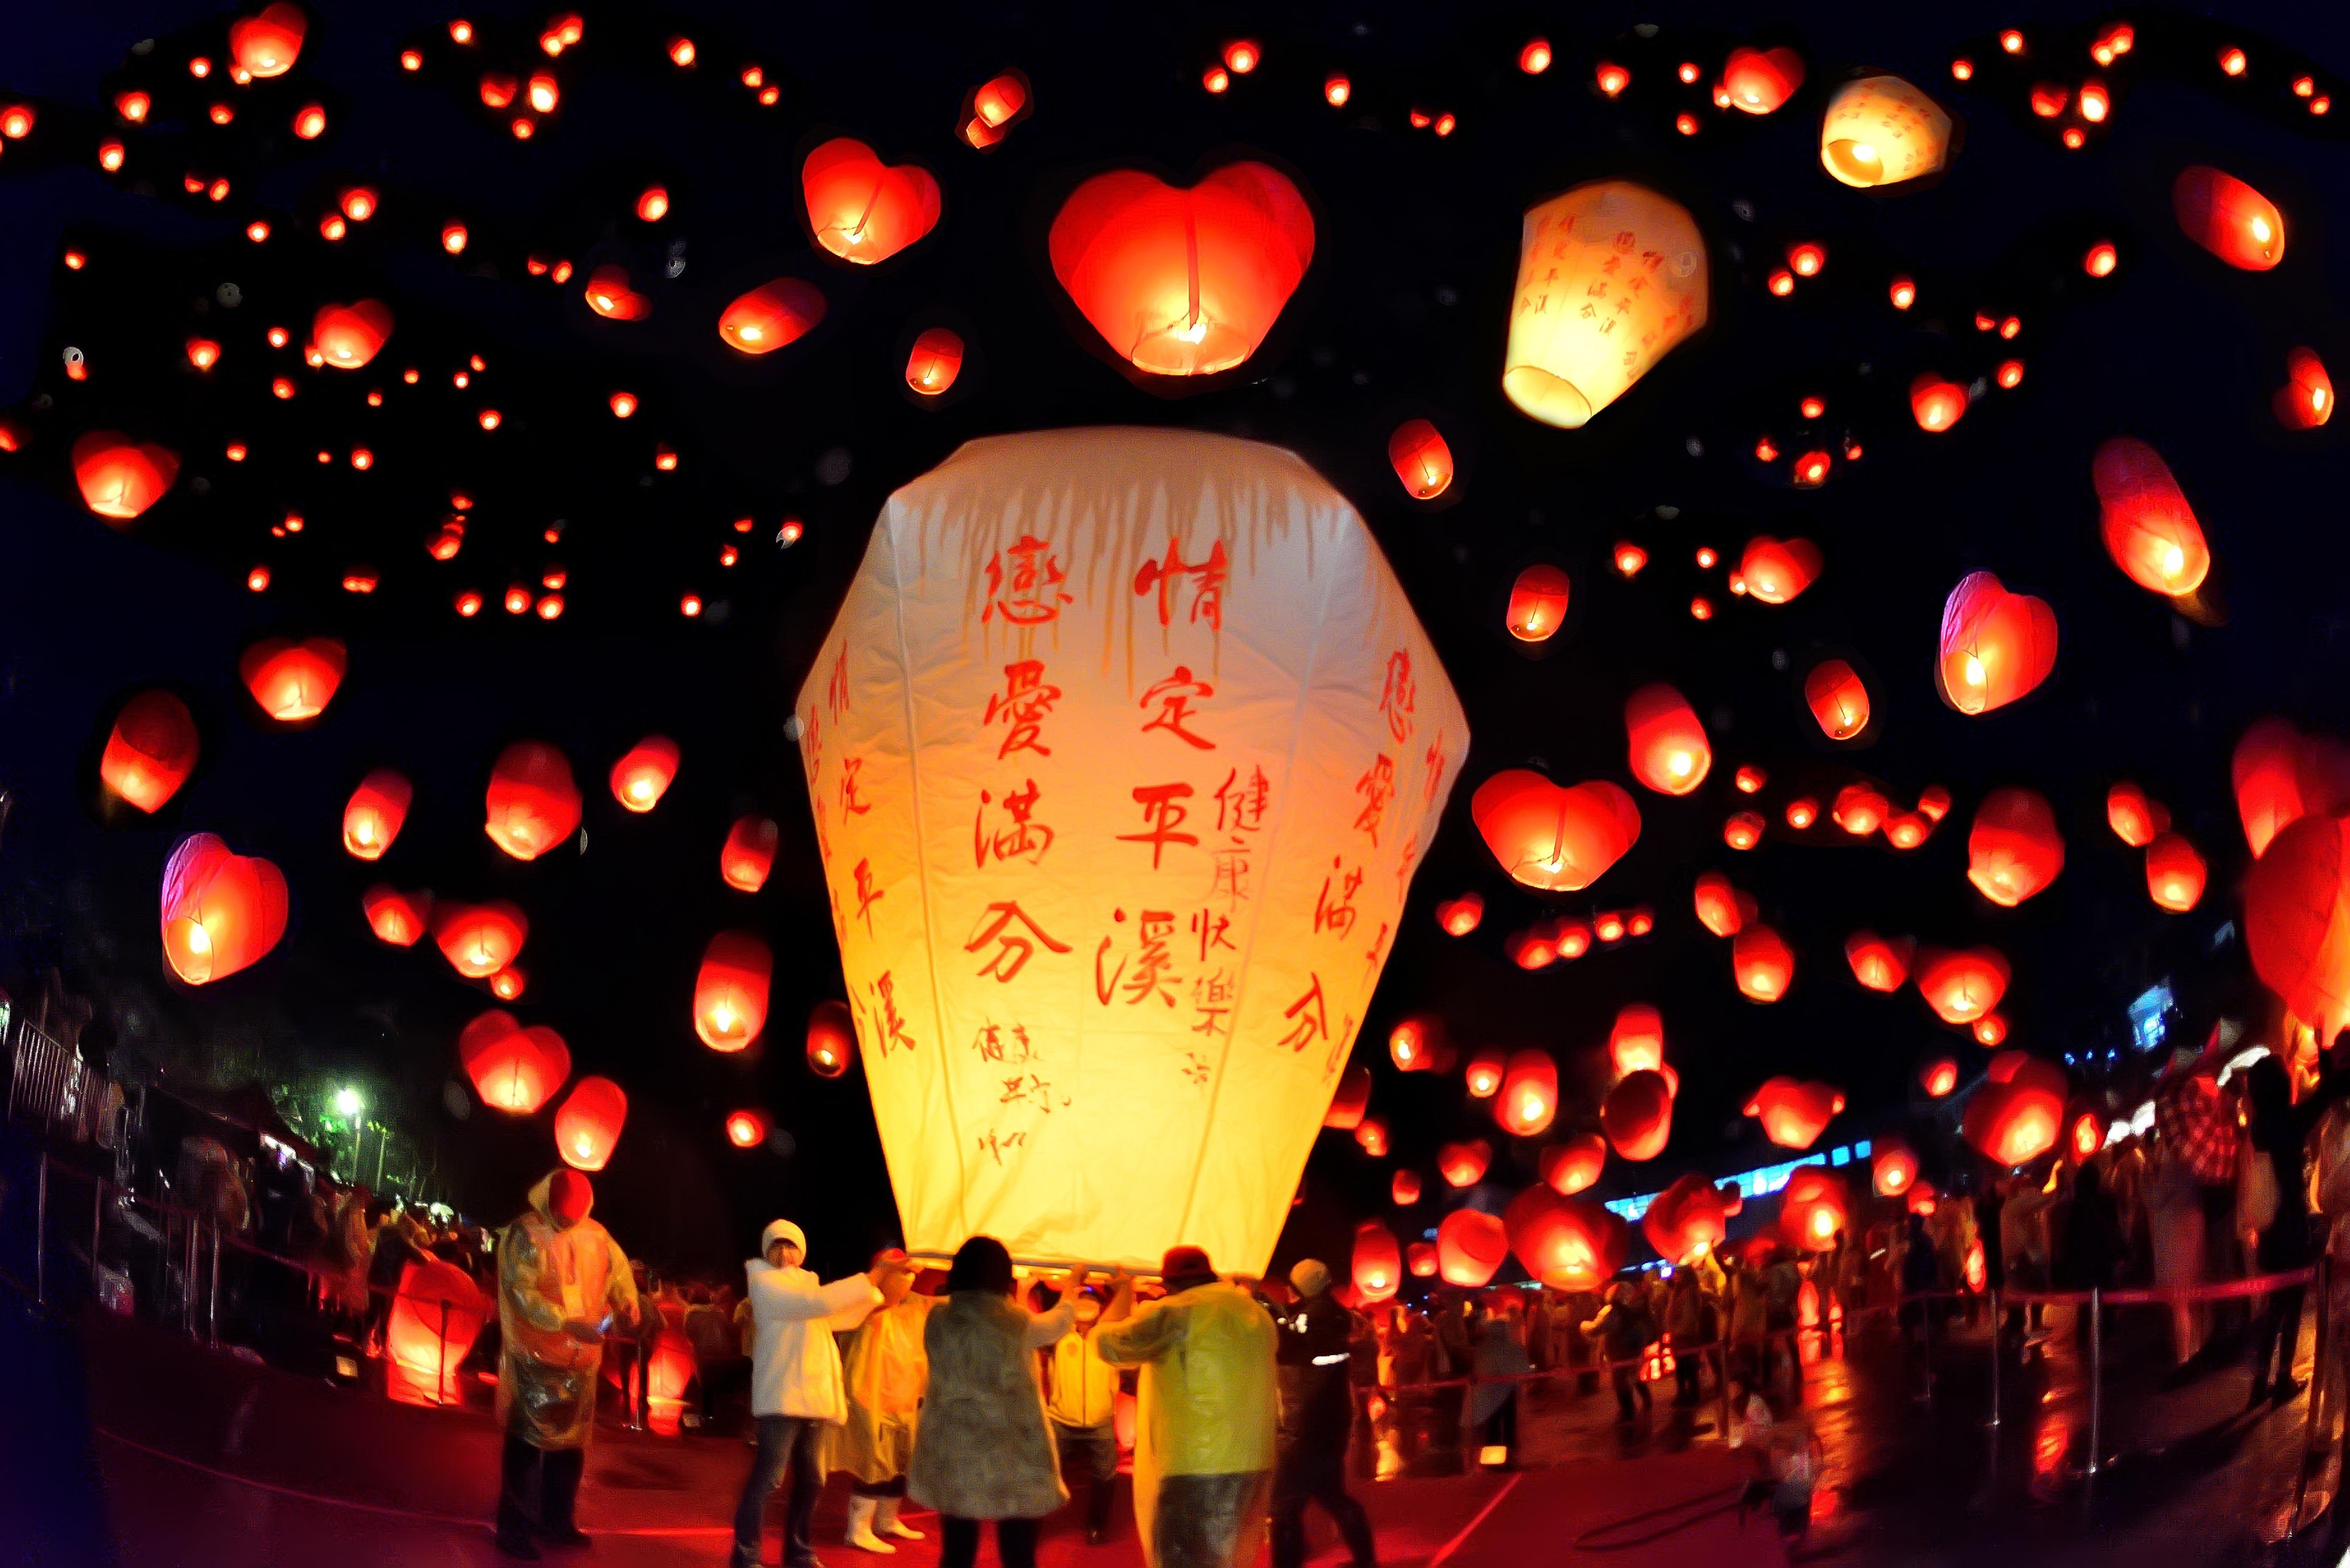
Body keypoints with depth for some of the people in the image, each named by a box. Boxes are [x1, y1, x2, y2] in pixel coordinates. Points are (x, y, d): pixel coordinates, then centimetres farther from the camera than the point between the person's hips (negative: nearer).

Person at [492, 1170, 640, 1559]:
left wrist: (627, 1304, -3)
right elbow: (520, 1291, -19)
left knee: (571, 1439, 13)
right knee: (528, 1439, -4)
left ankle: (556, 1520, 26)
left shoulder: (595, 1235, 4)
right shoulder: (525, 1234, -11)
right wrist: (566, 1323, -27)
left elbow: (618, 1269, 17)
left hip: (581, 1358, 6)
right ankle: (513, 1527, 3)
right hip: (535, 1356, -6)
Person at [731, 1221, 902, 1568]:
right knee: (767, 1478, -13)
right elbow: (818, 1302, -19)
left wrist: (876, 1283, 21)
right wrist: (872, 1277, -20)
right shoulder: (765, 1282, -6)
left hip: (811, 1396, 9)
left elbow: (844, 1317, 30)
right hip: (782, 1396, -9)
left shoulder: (803, 1285, 21)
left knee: (811, 1480, 10)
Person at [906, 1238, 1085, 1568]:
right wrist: (1071, 1287, 34)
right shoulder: (1017, 1321, -9)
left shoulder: (938, 1321, -2)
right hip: (1012, 1459, -3)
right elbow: (1060, 1323, 13)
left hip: (953, 1460, 3)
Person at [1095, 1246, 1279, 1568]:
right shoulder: (1256, 1312, 14)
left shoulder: (1176, 1312, -9)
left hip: (1196, 1466, -8)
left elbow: (1108, 1342, -1)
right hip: (1252, 1461, 8)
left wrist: (1125, 1293, 14)